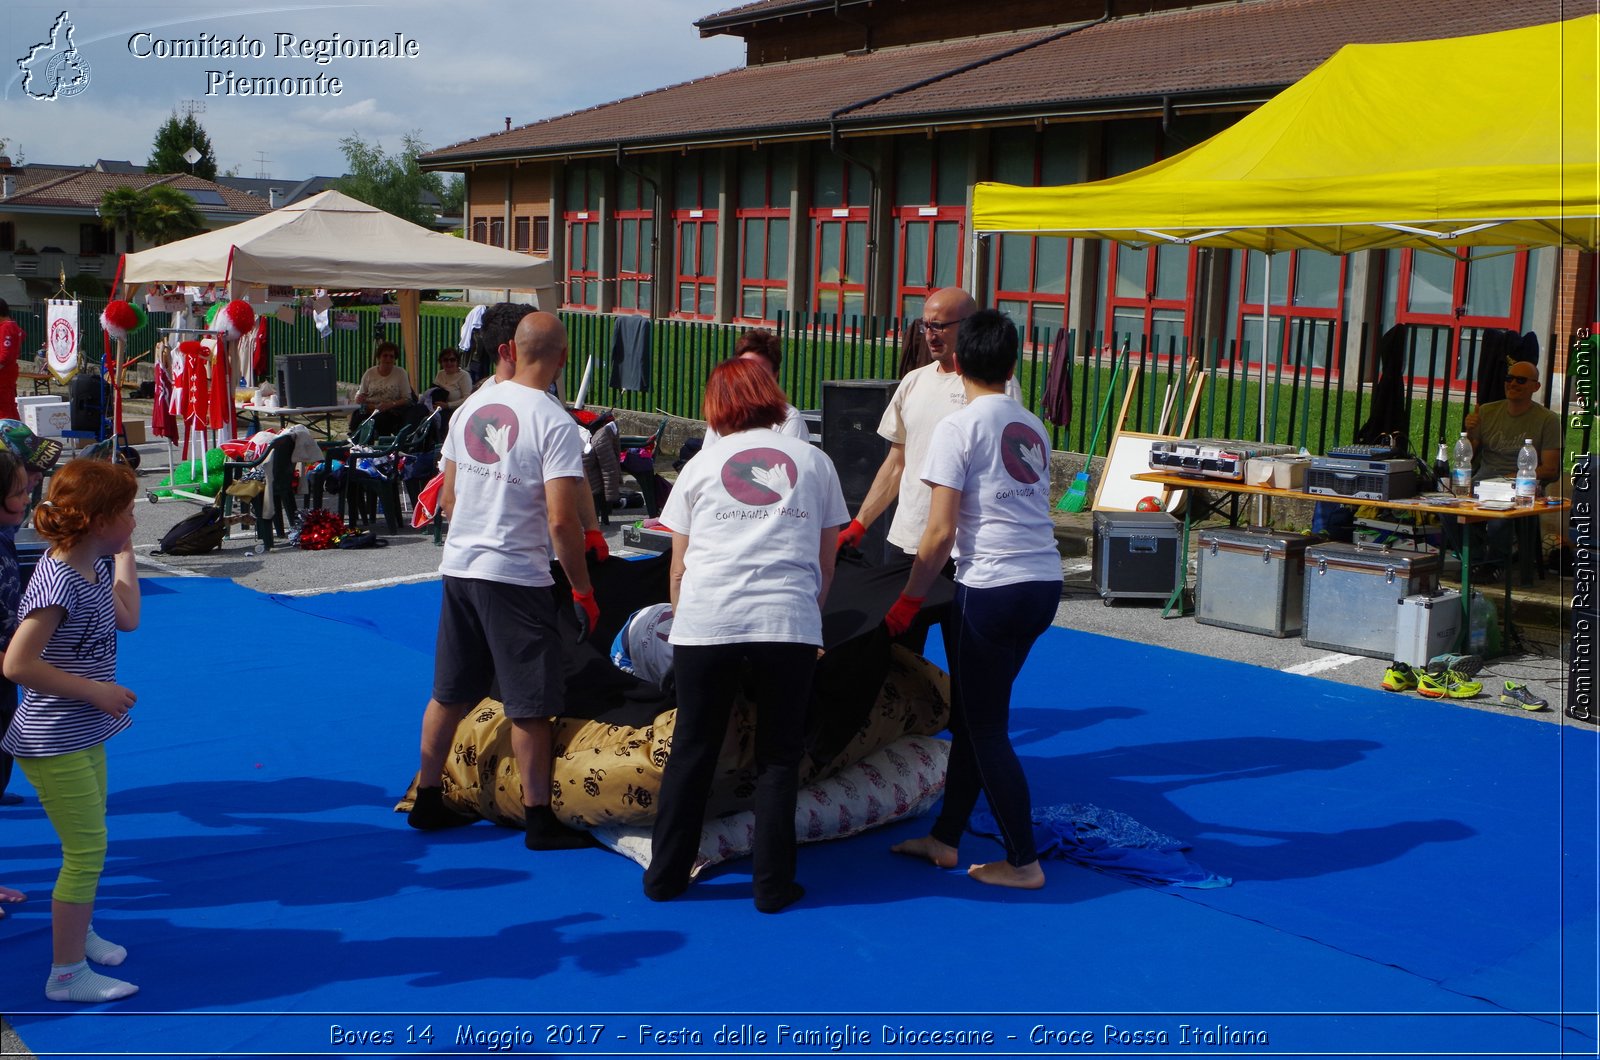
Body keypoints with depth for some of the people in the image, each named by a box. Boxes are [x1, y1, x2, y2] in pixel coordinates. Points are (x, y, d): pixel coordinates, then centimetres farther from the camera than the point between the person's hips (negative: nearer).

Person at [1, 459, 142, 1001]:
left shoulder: (95, 566, 1)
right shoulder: (57, 582, -26)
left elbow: (126, 618, 14)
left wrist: (125, 554, 13)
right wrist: (95, 690, -22)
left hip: (84, 733, 9)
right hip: (54, 742, -9)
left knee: (89, 843, 22)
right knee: (86, 849, -3)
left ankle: (80, 933, 41)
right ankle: (67, 973, 10)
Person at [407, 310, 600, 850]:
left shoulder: (470, 406, 5)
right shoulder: (554, 423, -14)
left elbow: (448, 497, 13)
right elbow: (561, 522, -18)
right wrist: (583, 591, -8)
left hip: (458, 567, 7)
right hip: (517, 577, -6)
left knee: (449, 693, 17)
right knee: (531, 704, 3)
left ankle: (427, 801, 27)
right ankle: (539, 820, 10)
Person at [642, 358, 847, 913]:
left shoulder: (702, 464, 14)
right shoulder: (814, 461, 15)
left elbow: (678, 569, 14)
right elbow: (826, 563, 17)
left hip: (706, 622, 1)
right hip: (789, 624, 0)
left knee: (692, 750, 12)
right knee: (778, 755, 11)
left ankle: (665, 874, 20)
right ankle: (773, 884, 13)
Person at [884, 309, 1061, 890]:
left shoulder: (958, 427, -8)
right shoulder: (1032, 427, 13)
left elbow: (940, 532, -12)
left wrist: (906, 603, -3)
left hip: (994, 587, -8)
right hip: (1046, 582, 8)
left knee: (986, 728, 4)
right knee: (970, 712, 18)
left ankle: (1023, 862, 11)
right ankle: (945, 837, 26)